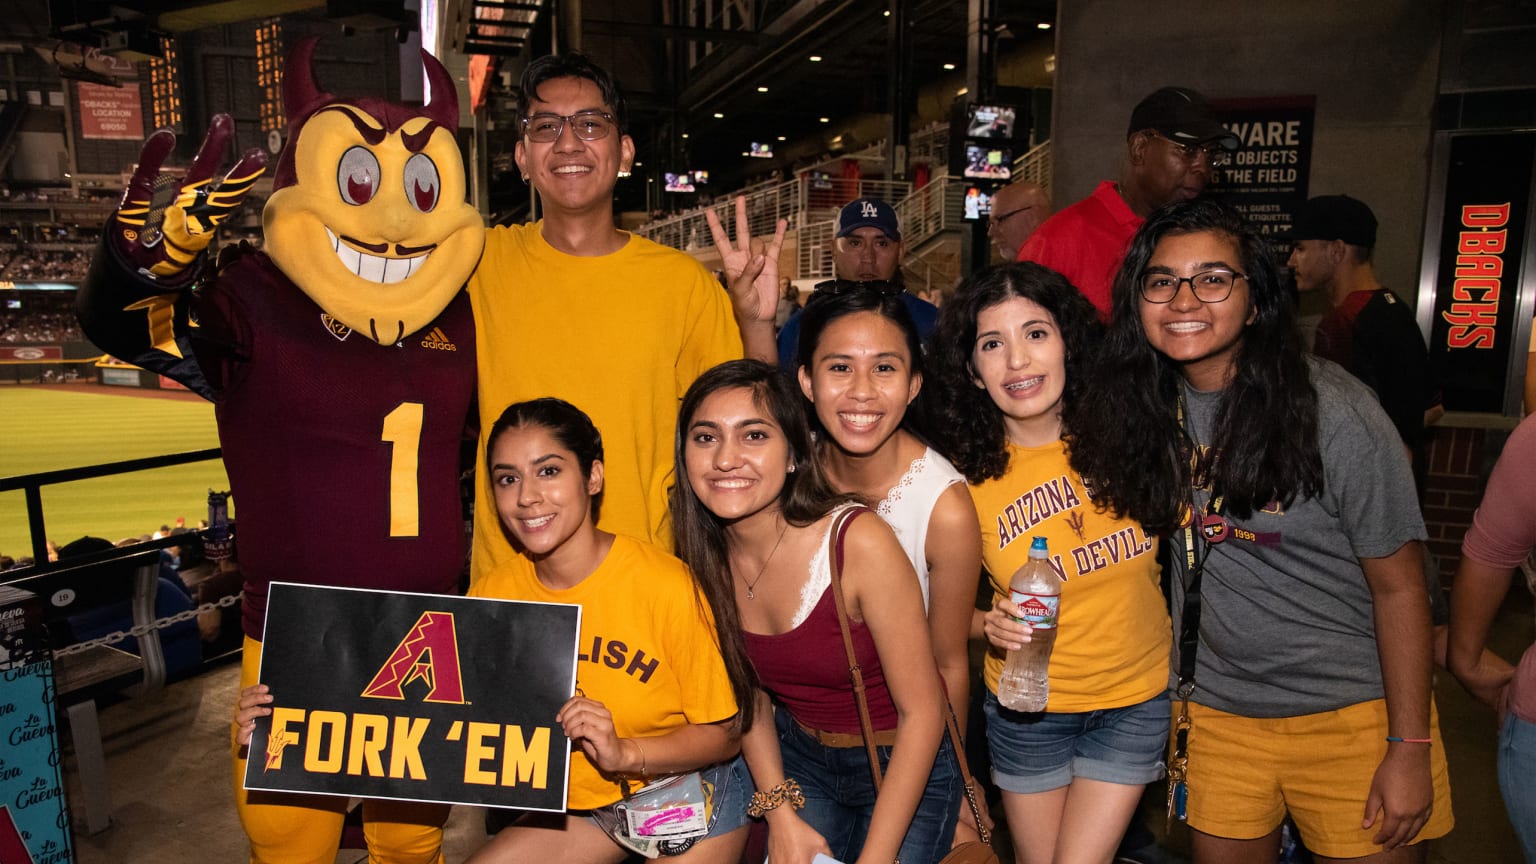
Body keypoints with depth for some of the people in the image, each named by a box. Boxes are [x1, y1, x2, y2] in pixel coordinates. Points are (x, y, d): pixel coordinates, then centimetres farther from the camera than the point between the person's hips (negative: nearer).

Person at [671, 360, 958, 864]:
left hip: (904, 769, -3)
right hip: (800, 761, 4)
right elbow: (750, 690, 1)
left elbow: (921, 711, -21)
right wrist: (781, 815, -9)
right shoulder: (705, 557, -13)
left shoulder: (859, 543, -29)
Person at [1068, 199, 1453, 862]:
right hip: (1220, 711, 4)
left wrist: (1411, 749, -10)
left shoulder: (1332, 410, -18)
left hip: (1353, 714, -3)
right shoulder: (1145, 409, -5)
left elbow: (1399, 586, -12)